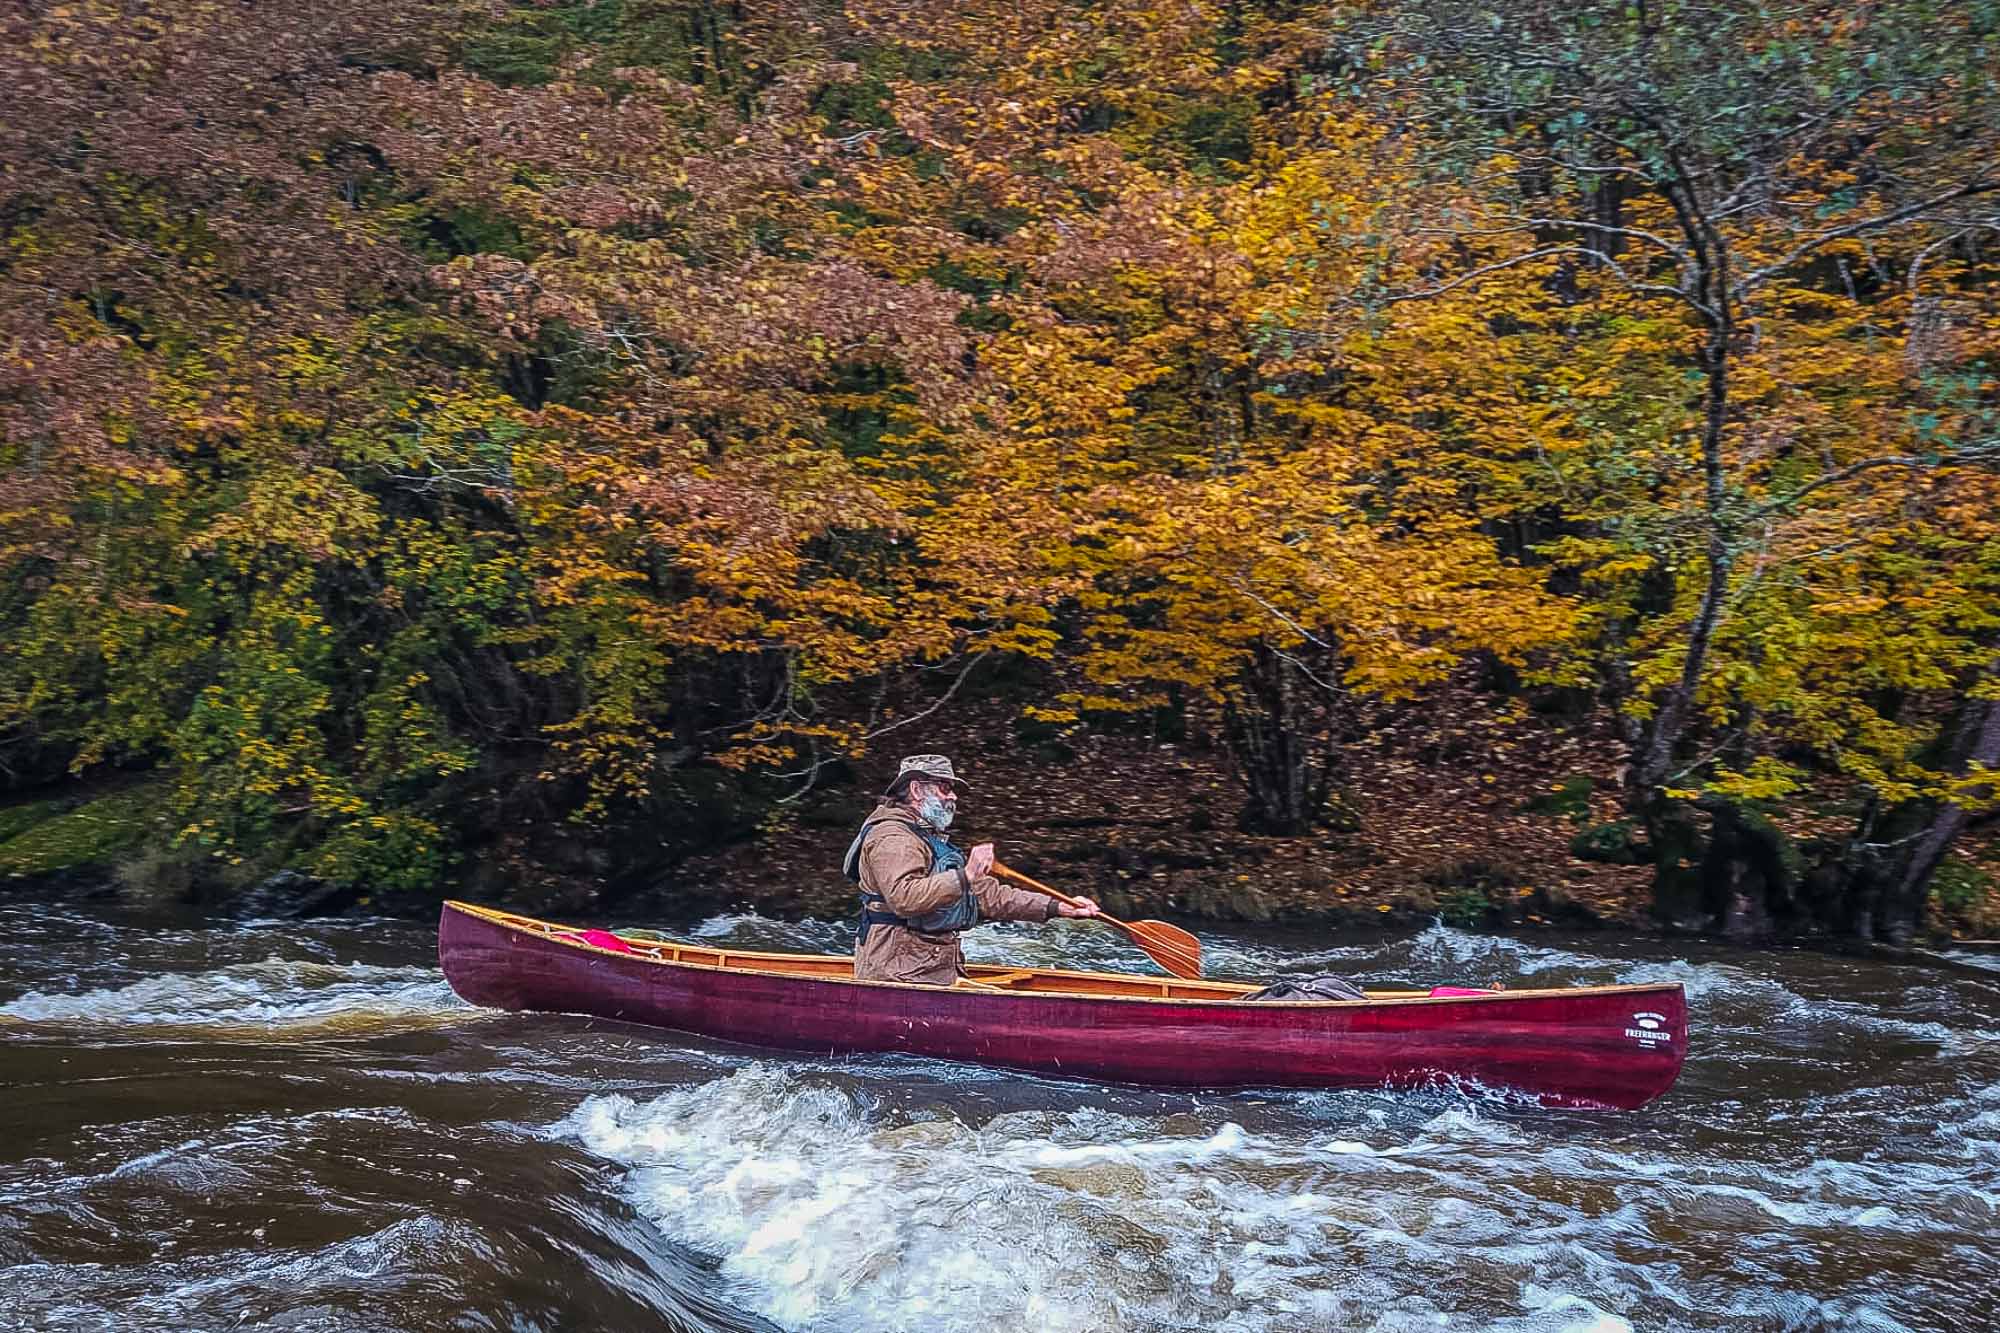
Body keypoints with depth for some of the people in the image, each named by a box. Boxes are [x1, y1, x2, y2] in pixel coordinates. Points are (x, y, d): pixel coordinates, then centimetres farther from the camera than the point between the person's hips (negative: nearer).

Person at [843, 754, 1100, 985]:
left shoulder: (933, 839, 27)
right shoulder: (891, 837, -8)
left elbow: (988, 895, 25)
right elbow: (903, 898, -25)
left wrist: (1059, 908, 17)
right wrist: (965, 875, -28)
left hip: (939, 972, 10)